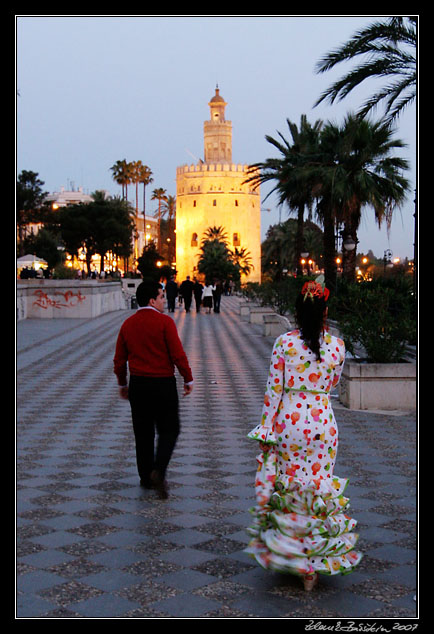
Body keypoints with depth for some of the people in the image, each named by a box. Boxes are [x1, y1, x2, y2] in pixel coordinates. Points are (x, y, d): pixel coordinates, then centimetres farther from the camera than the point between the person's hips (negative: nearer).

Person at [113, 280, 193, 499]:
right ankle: (158, 471, -13)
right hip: (163, 384, -4)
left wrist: (122, 384, 20)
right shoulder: (164, 322, -11)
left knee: (143, 433, 14)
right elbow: (178, 355, -13)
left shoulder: (128, 324, 4)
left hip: (137, 384, 5)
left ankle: (146, 477, 20)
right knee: (169, 430, 6)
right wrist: (188, 379, -1)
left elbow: (119, 360, 7)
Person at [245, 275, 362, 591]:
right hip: (322, 423, 1)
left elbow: (274, 389, -6)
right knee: (320, 488, 10)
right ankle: (316, 564, 15)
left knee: (286, 486, 13)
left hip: (288, 421, -1)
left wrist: (266, 429, 0)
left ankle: (286, 555, 25)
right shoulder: (337, 345, -3)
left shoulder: (284, 342, -8)